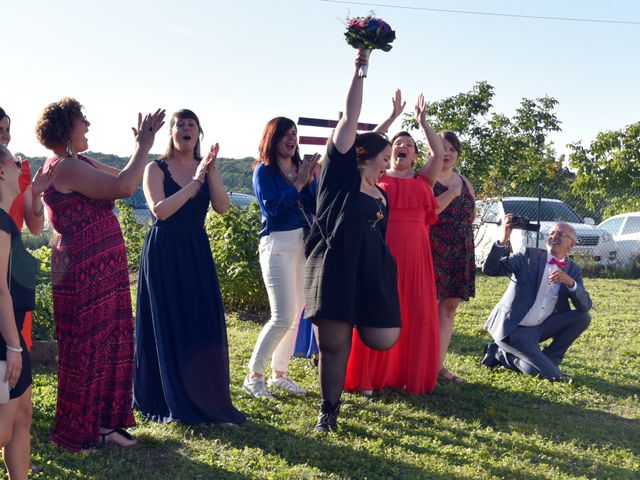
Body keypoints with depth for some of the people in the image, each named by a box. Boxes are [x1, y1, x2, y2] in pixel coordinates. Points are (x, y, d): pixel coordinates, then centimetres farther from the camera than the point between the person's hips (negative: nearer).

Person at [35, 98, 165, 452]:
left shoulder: (79, 164, 14)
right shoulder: (64, 167, -17)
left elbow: (124, 181, 21)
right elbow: (123, 187, -25)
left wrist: (142, 145, 14)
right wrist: (144, 147, -14)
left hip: (104, 270, 10)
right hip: (83, 273, -10)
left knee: (111, 345, 14)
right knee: (86, 349, 1)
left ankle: (103, 420, 25)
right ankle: (76, 432, 15)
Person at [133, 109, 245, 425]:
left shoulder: (207, 168, 8)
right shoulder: (156, 168, -4)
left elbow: (222, 207, -6)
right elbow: (159, 210, -18)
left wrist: (210, 171, -17)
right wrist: (195, 181, -17)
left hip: (197, 253, 4)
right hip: (163, 254, -4)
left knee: (204, 325, 3)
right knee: (167, 327, 3)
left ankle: (206, 400, 16)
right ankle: (170, 403, 15)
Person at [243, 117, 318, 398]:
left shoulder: (302, 168, 11)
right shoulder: (264, 171, -4)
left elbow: (316, 207, 4)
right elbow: (273, 209, -16)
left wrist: (310, 179, -9)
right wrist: (298, 182, -13)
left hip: (304, 243, 6)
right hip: (278, 245, -6)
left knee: (296, 315, 9)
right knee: (282, 318, -10)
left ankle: (279, 374, 20)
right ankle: (253, 377, 2)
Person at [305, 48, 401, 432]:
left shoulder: (380, 195, 18)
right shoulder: (341, 172, 0)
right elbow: (350, 117, -5)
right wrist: (361, 68, -6)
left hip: (372, 271, 6)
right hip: (334, 267, -5)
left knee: (383, 339, -6)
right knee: (333, 345, -3)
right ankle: (328, 413, 14)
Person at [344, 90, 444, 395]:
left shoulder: (423, 181, 15)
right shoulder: (378, 177, 9)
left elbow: (439, 154, 4)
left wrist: (422, 121, 10)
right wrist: (393, 116, 0)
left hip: (415, 254, 3)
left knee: (417, 314, 2)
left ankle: (412, 376, 12)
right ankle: (366, 377, 5)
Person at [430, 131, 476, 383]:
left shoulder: (463, 181, 18)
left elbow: (472, 214, 24)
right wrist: (452, 193, -17)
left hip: (460, 253, 7)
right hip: (433, 249, -6)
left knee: (449, 308, 5)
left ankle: (439, 364, 9)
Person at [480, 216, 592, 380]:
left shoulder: (573, 269, 4)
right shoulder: (529, 256, -8)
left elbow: (585, 306, -8)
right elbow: (490, 269, -18)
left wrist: (570, 282, -26)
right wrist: (503, 241, -33)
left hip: (539, 328, 6)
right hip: (513, 329, -6)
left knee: (583, 318, -9)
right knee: (547, 374, -20)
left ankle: (548, 359, 3)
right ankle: (501, 354, 5)